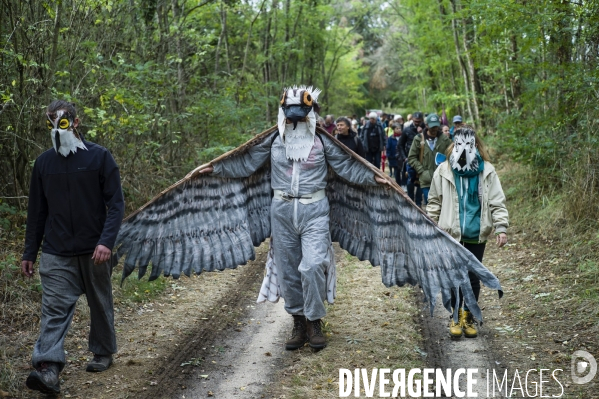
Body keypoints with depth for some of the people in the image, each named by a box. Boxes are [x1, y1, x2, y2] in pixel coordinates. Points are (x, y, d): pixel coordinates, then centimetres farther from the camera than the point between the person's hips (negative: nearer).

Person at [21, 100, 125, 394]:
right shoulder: (43, 163, 7)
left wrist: (106, 241, -20)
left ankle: (103, 353, 32)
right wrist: (29, 253, 11)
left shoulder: (99, 157, -4)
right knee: (54, 309, -10)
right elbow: (36, 211, 12)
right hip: (56, 254, 2)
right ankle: (48, 370, -18)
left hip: (94, 252, -2)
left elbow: (116, 204, -7)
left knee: (101, 306, 13)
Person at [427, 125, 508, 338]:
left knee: (473, 277, 10)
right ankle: (457, 316, 18)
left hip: (477, 234, 1)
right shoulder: (443, 171, -3)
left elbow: (497, 201, 0)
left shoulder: (487, 171, -2)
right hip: (451, 233, -1)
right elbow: (434, 202, 5)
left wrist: (501, 227, -8)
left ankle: (468, 317, 25)